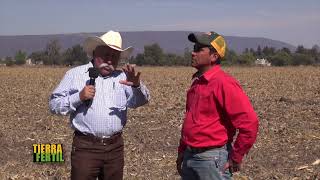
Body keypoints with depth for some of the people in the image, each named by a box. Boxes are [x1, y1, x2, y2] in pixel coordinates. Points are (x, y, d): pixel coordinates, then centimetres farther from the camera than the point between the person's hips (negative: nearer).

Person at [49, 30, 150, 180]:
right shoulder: (74, 74, 3)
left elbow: (141, 101, -4)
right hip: (85, 147, -3)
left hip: (115, 147, 3)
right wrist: (79, 97, -14)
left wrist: (137, 85, -25)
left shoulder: (122, 77, 8)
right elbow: (54, 105, 1)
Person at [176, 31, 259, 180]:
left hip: (212, 159, -8)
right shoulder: (197, 82, 11)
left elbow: (249, 123, -21)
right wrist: (182, 151, 18)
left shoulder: (224, 83, -16)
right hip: (189, 157, 8)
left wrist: (236, 157, -14)